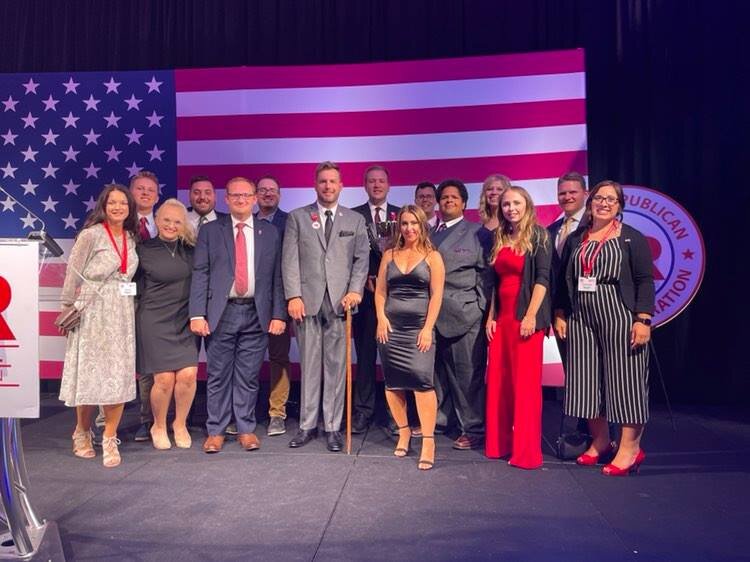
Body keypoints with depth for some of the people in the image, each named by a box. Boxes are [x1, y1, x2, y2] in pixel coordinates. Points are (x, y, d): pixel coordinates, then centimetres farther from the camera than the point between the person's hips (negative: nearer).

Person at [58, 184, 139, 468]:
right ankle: (82, 433, 27)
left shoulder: (131, 237, 9)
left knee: (119, 376, 1)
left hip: (122, 314, 4)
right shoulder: (91, 235, -6)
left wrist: (126, 303, 4)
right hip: (93, 313, -4)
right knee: (91, 374, 4)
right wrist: (68, 308, -1)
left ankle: (110, 440, 11)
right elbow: (73, 273, -4)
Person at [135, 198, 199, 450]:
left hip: (184, 322, 3)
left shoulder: (189, 249, 6)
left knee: (188, 375, -7)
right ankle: (159, 426, 23)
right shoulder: (144, 250, -2)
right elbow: (137, 288, 5)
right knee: (164, 379, -3)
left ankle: (180, 424, 19)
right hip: (155, 322, -2)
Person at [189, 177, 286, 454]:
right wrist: (197, 314, -7)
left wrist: (278, 314, -1)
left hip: (256, 313, 1)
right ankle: (215, 431, 18)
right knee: (218, 376, 6)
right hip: (221, 312, -1)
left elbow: (277, 276, 6)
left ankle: (246, 429, 20)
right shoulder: (209, 231, 6)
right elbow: (200, 274, 1)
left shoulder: (270, 233, 9)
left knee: (248, 376, 7)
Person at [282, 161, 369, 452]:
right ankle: (308, 425, 15)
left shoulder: (355, 220, 12)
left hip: (340, 302, 0)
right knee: (309, 366, 5)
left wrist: (355, 290, -8)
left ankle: (333, 427, 12)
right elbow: (290, 259, 3)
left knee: (336, 366, 2)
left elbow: (362, 259, 7)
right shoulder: (297, 217, 9)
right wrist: (293, 296, -7)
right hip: (307, 300, 0)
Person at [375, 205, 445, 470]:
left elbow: (436, 295, -3)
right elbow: (380, 291, 11)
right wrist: (381, 318, -5)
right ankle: (403, 431, 23)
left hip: (419, 327, -3)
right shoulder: (389, 255, 12)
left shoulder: (432, 257, 4)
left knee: (422, 380, -13)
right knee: (392, 383, 7)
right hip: (390, 327, 4)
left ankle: (428, 441, -7)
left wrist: (428, 328, -11)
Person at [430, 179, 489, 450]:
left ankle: (473, 430, 10)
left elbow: (485, 272, -2)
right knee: (437, 370, 12)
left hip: (464, 314, -4)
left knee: (467, 373, 0)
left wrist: (481, 309, -8)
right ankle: (436, 419, 27)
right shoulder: (429, 234, 15)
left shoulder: (476, 232, 4)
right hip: (433, 313, 4)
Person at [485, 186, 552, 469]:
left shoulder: (538, 236, -2)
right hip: (501, 318, 6)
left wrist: (531, 316, -18)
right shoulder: (500, 239, 16)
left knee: (525, 383, -3)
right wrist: (491, 317, 10)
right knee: (498, 382, 8)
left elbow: (542, 278, -10)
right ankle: (499, 443, 19)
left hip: (525, 318, -6)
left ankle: (527, 451, 6)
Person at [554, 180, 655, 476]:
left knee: (624, 378, -1)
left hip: (620, 317, -4)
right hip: (582, 319, 4)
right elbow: (564, 280, 14)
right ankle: (600, 441, 22)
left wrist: (643, 320, -13)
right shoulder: (575, 239, 12)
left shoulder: (632, 238, 0)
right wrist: (560, 314, 8)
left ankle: (630, 447, 11)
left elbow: (644, 281, -5)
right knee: (586, 380, 7)